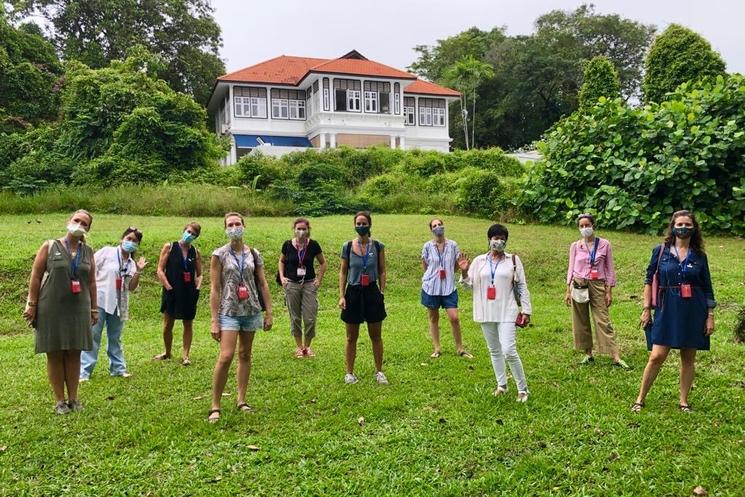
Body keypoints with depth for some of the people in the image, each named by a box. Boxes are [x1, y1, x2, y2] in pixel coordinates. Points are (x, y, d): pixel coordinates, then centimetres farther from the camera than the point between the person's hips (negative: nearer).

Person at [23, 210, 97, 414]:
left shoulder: (87, 251, 8)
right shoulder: (49, 246, -1)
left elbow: (91, 282, 10)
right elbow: (36, 276, -1)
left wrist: (94, 308, 9)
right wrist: (31, 304, -5)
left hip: (78, 310, 3)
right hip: (51, 309, -2)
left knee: (74, 354, 7)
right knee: (54, 355, 3)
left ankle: (73, 398, 17)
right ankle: (60, 400, 12)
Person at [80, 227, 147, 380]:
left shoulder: (131, 263, 11)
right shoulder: (107, 252, -3)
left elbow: (132, 288, 7)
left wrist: (138, 271, -5)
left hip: (118, 305, 5)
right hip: (99, 301, -5)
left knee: (115, 338, 15)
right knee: (93, 336, -5)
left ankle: (118, 368, 23)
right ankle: (84, 371, -1)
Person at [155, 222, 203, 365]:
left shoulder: (195, 252, 5)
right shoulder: (169, 247, -2)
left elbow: (199, 274, 12)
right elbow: (160, 270, -4)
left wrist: (197, 289, -4)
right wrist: (169, 288, -12)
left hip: (189, 294, 2)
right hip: (172, 293, -2)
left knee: (188, 324, 6)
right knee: (167, 325, 7)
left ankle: (186, 355, 16)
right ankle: (167, 353, 27)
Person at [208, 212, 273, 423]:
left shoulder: (254, 254, 6)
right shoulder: (219, 255, -3)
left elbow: (263, 284, 9)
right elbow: (214, 289, -5)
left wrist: (269, 313, 5)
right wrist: (214, 321, -9)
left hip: (251, 310, 4)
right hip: (229, 311, -3)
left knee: (245, 355, 10)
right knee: (226, 356, -12)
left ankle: (241, 400, 20)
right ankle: (215, 406, -1)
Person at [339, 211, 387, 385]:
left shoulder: (378, 246, 0)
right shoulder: (347, 247, -1)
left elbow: (382, 272, 4)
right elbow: (343, 273, 3)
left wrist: (382, 293, -3)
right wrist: (341, 296, -3)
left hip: (372, 293, 0)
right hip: (353, 293, 0)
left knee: (376, 336, 9)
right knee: (351, 337, 9)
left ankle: (379, 372, 22)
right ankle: (349, 373, 21)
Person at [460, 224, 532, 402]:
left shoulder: (513, 260, 1)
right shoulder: (479, 261, 6)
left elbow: (522, 286, 2)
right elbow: (470, 284, 8)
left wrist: (526, 310, -1)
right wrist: (464, 272, -12)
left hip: (506, 313, -3)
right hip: (486, 313, 4)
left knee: (509, 351, -12)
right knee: (494, 350, 13)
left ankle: (523, 388, 3)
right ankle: (501, 384, 29)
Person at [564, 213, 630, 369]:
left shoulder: (604, 244, 2)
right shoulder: (575, 246, 4)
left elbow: (610, 269, 5)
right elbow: (571, 268, 8)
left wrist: (609, 292, 1)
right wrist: (568, 291, 5)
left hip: (597, 285, -2)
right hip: (579, 285, 2)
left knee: (603, 321, -5)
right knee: (581, 321, 6)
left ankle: (616, 357, -3)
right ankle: (588, 354, 18)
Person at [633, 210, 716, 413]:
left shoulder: (699, 255, 5)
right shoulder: (660, 251, 1)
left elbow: (708, 288, 9)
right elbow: (649, 280, 3)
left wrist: (710, 316, 5)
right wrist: (646, 309, 0)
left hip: (694, 312, 2)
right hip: (667, 310, -2)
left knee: (688, 358, 8)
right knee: (657, 356, -6)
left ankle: (684, 401, 23)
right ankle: (640, 399, 6)